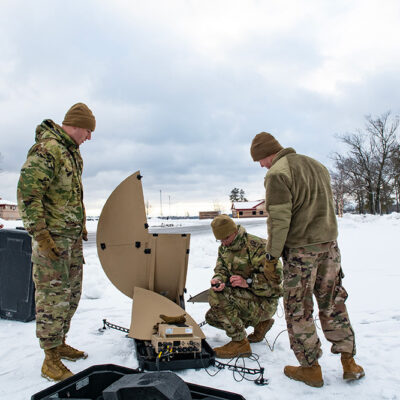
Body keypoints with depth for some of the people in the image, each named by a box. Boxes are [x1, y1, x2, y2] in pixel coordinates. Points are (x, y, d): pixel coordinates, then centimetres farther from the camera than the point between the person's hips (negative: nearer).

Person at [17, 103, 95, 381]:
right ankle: (51, 361, 10)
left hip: (73, 236, 10)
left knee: (72, 292, 16)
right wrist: (41, 236, -21)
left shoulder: (73, 152, 13)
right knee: (53, 295, -3)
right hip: (52, 237, -10)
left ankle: (60, 344, 31)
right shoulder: (45, 150, -17)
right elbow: (28, 194, -21)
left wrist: (81, 224, 21)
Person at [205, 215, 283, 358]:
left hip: (264, 301, -9)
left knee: (217, 295, -27)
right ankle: (260, 323, 16)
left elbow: (275, 277, -23)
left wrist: (247, 282, -32)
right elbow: (221, 270, 2)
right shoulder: (224, 248, 6)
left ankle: (240, 343, -14)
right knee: (212, 317, 5)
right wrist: (218, 280, -22)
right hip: (244, 297, 9)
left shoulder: (257, 246, -20)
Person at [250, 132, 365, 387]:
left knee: (298, 309, 6)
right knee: (333, 303, 17)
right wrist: (325, 239, 19)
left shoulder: (277, 173, -13)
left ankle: (311, 369, 17)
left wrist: (272, 256, -8)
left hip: (300, 249, -7)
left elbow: (279, 220, -17)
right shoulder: (316, 165, 12)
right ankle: (349, 362, 24)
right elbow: (328, 206, 15)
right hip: (329, 244, 8)